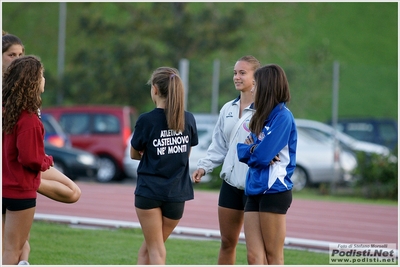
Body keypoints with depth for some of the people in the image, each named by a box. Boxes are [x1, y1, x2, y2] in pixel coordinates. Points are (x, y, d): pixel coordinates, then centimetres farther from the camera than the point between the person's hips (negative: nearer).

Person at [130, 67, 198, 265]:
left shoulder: (147, 120, -12)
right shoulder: (188, 120, 0)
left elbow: (135, 154, 1)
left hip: (149, 191, -4)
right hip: (177, 192, 4)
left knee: (155, 249, 3)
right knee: (149, 246, 18)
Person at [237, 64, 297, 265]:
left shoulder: (282, 116, -11)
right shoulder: (263, 116, 17)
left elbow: (263, 155, -17)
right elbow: (245, 150, 13)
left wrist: (248, 150, 3)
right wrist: (249, 149, -8)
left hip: (274, 190, -8)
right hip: (255, 190, 8)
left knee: (273, 256, -1)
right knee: (254, 256, 2)